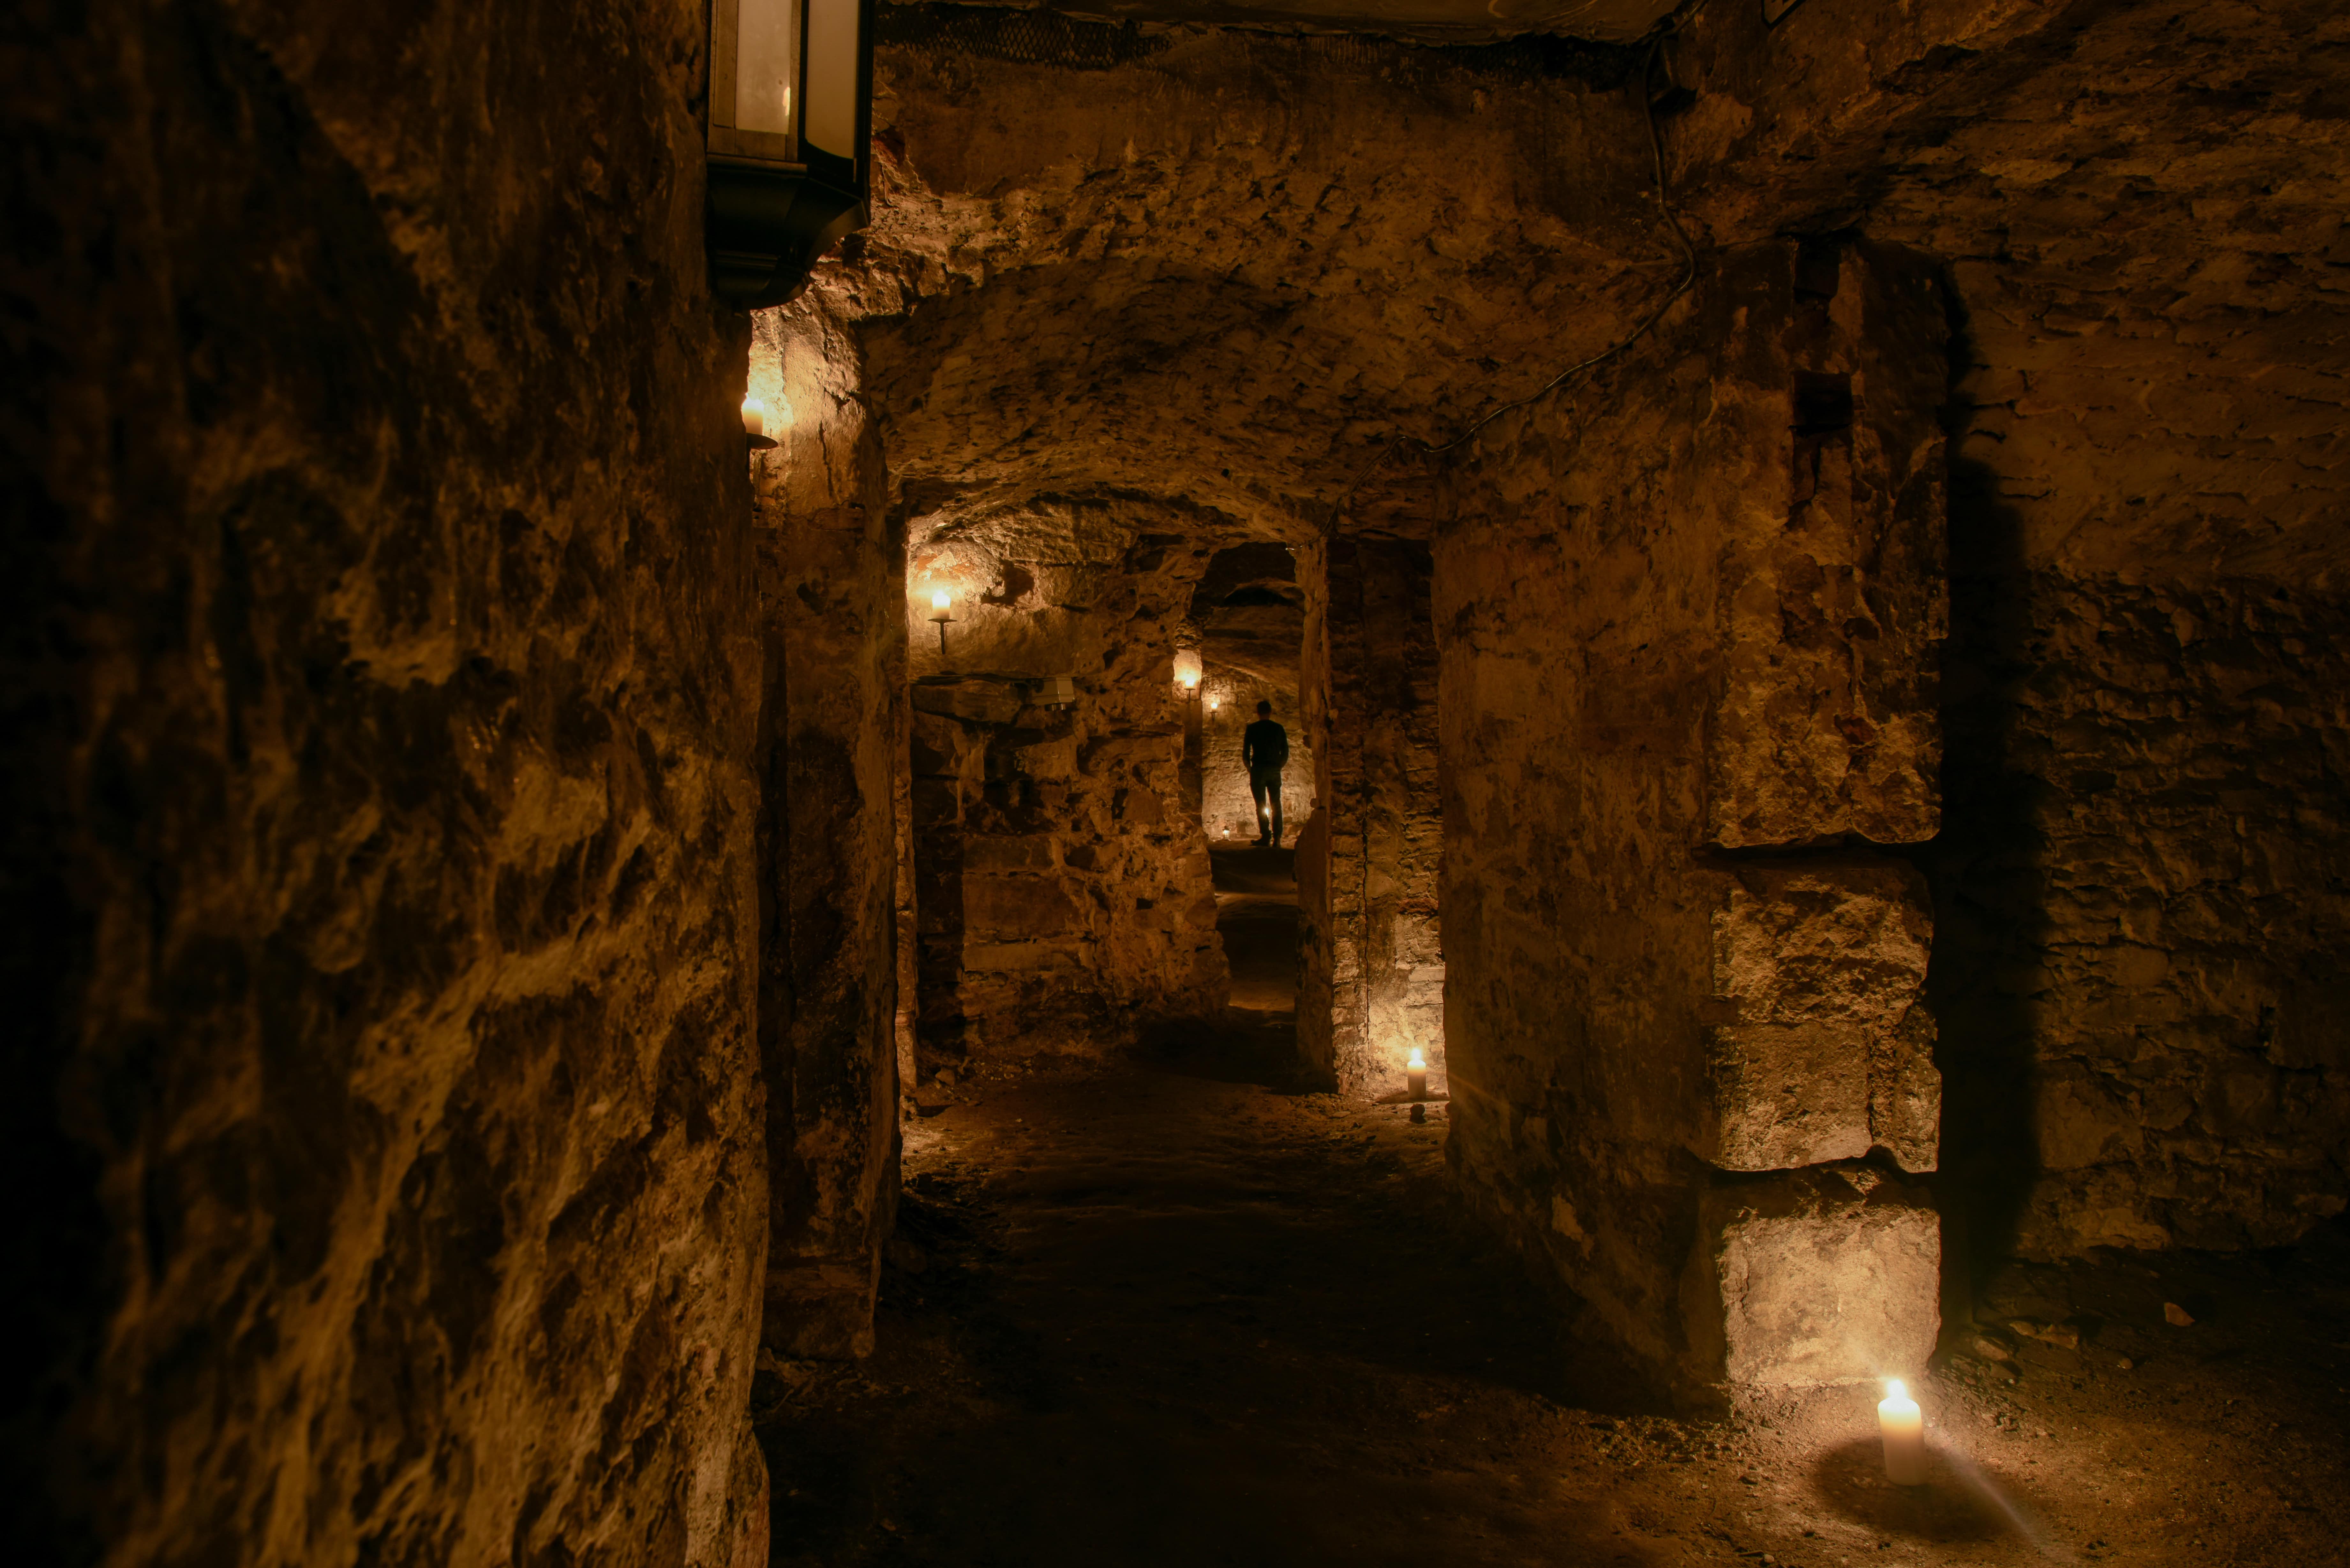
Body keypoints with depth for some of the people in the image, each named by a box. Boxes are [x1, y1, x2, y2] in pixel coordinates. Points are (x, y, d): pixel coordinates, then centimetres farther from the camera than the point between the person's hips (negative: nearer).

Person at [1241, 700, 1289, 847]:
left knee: (1261, 805, -1)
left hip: (1259, 769, -2)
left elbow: (1245, 752, -1)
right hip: (1275, 771, 3)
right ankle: (1277, 838, -4)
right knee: (1276, 805, 4)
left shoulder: (1252, 729, 1)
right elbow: (1285, 753, 8)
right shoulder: (1279, 729, 8)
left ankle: (1266, 836, -10)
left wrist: (1249, 768, 12)